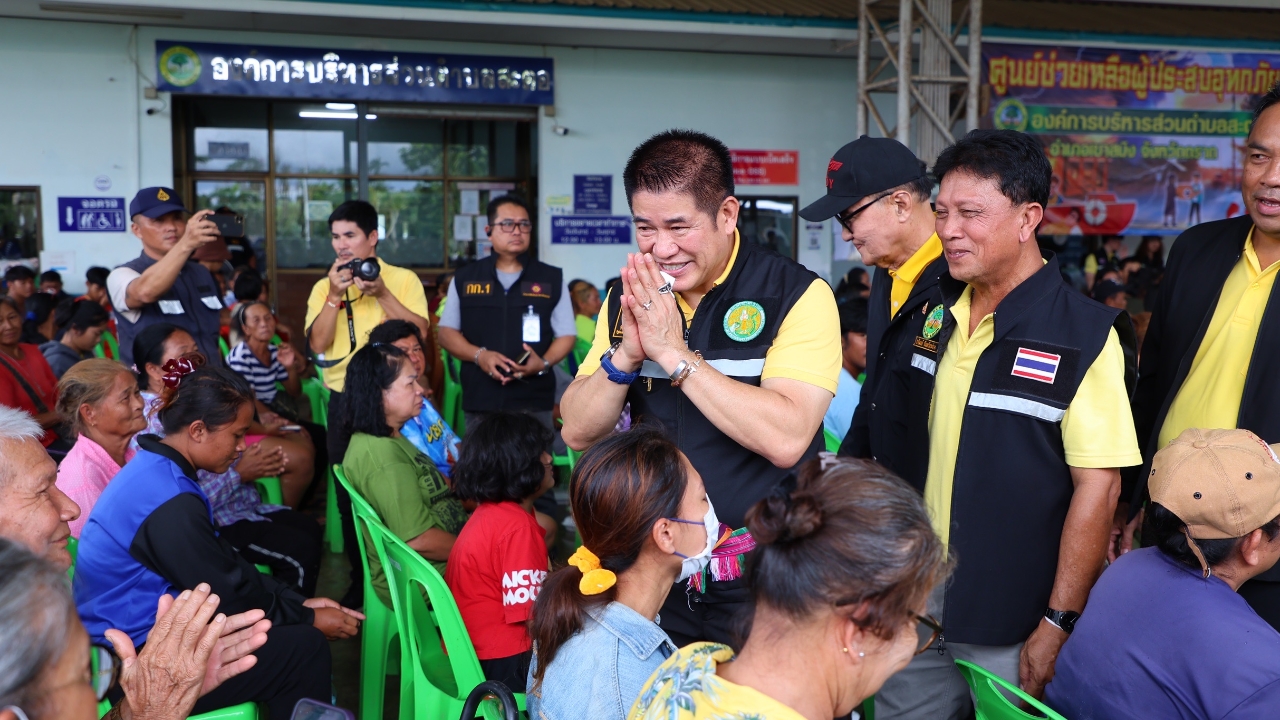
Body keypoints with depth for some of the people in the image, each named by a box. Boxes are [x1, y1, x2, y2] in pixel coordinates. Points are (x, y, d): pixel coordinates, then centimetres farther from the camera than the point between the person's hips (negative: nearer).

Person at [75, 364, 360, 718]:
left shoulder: (157, 470, 4)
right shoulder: (170, 503, -26)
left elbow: (228, 566, 9)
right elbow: (229, 593, -18)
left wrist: (298, 601, 5)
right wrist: (308, 618, -5)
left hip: (146, 632, 10)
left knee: (293, 626, 11)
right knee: (306, 647, -8)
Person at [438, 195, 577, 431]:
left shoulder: (552, 279, 8)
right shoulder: (464, 278, 10)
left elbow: (566, 335, 9)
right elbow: (447, 332, 10)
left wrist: (544, 363, -12)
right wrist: (479, 355, -9)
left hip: (534, 404, -1)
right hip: (480, 402, 1)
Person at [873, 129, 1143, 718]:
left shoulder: (1083, 335, -15)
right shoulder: (933, 311, 2)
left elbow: (1097, 487, -16)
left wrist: (1059, 624, -17)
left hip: (1011, 626, -5)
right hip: (915, 604, 5)